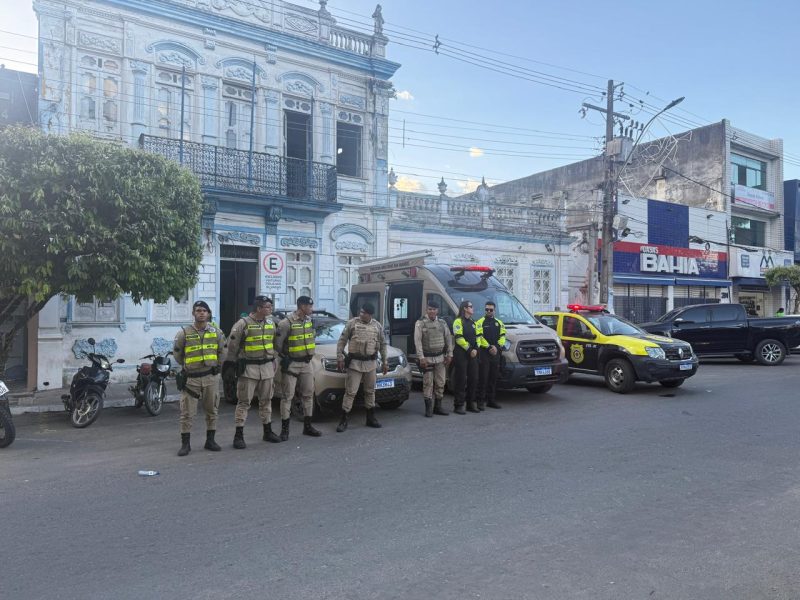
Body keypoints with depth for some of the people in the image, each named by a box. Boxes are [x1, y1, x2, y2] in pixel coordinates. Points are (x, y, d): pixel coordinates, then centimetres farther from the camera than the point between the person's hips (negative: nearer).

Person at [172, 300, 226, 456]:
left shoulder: (216, 332, 3)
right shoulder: (184, 332, -5)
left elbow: (222, 350, 16)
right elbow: (176, 352, 6)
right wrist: (186, 366, 11)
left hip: (211, 377, 3)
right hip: (191, 378, -3)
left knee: (212, 411, 10)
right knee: (187, 413, -1)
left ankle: (210, 441, 22)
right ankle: (185, 444, 9)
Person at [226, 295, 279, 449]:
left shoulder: (271, 323, 8)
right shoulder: (243, 324, -11)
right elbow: (232, 345, -6)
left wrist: (273, 360, 18)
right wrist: (230, 362, -4)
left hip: (267, 367, 6)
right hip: (249, 368, -6)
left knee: (266, 400, 13)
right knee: (244, 401, -2)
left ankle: (268, 431, 24)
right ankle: (239, 435, 4)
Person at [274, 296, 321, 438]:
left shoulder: (309, 320, 6)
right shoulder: (286, 323, -16)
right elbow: (277, 343, -14)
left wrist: (309, 354, 12)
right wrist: (284, 357, -9)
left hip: (306, 363, 7)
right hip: (291, 364, -7)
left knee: (308, 394, 11)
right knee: (288, 396, -1)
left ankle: (307, 426, 22)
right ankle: (285, 429, 7)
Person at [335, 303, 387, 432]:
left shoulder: (377, 326, 7)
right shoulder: (352, 323, -2)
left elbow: (383, 345, 14)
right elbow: (341, 341, 0)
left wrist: (385, 362, 12)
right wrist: (340, 358, -7)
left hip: (371, 363, 4)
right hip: (354, 363, -3)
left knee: (370, 391, 12)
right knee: (350, 392, -5)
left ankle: (370, 418, 24)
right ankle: (343, 420, 2)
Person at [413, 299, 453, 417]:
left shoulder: (442, 322, 9)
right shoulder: (420, 323, -6)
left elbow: (448, 338, 12)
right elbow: (417, 341, -11)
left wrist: (449, 354, 5)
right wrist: (421, 357, -18)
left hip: (440, 358, 5)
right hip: (427, 358, -5)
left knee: (440, 383, 8)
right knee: (428, 383, -4)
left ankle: (438, 406, 18)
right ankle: (428, 408, 4)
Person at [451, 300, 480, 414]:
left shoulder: (472, 322, 19)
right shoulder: (458, 321, -6)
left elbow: (477, 336, 17)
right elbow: (459, 338, -14)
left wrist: (475, 349, 1)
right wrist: (469, 349, -14)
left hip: (472, 354, 8)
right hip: (461, 354, -8)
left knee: (473, 379, 9)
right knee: (461, 380, -6)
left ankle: (471, 403, 19)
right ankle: (458, 406, 0)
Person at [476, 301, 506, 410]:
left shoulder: (499, 323, 16)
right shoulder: (480, 322, 0)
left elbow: (502, 337, 10)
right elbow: (479, 337, -9)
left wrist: (496, 347, -7)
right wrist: (489, 347, -15)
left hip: (496, 354, 5)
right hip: (484, 353, -5)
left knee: (493, 378, 10)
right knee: (483, 378, -6)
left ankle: (491, 400, 18)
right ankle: (481, 401, -2)